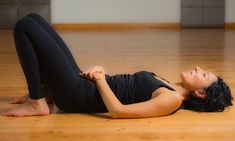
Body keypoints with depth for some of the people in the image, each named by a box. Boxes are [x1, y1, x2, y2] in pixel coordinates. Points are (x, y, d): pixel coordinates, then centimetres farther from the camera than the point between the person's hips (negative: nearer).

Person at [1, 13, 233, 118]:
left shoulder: (172, 99, -16)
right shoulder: (167, 87, 13)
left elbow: (117, 111, -25)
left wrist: (99, 79, -13)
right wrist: (99, 70, 0)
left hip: (76, 94, -9)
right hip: (82, 83, 9)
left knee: (25, 26, -13)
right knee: (34, 19, 14)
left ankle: (37, 103, -7)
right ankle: (38, 91, 13)